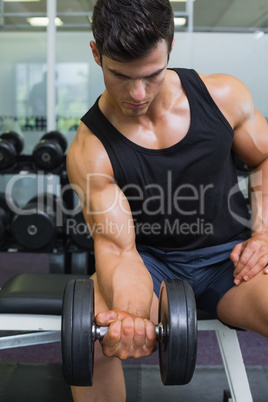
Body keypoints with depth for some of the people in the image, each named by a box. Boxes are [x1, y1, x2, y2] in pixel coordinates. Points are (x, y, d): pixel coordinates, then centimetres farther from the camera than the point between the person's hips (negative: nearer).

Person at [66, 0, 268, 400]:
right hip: (152, 262, -1)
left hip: (230, 256, 2)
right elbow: (116, 247, -19)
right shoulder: (89, 152, -14)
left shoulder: (223, 95, -7)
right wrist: (128, 312, -40)